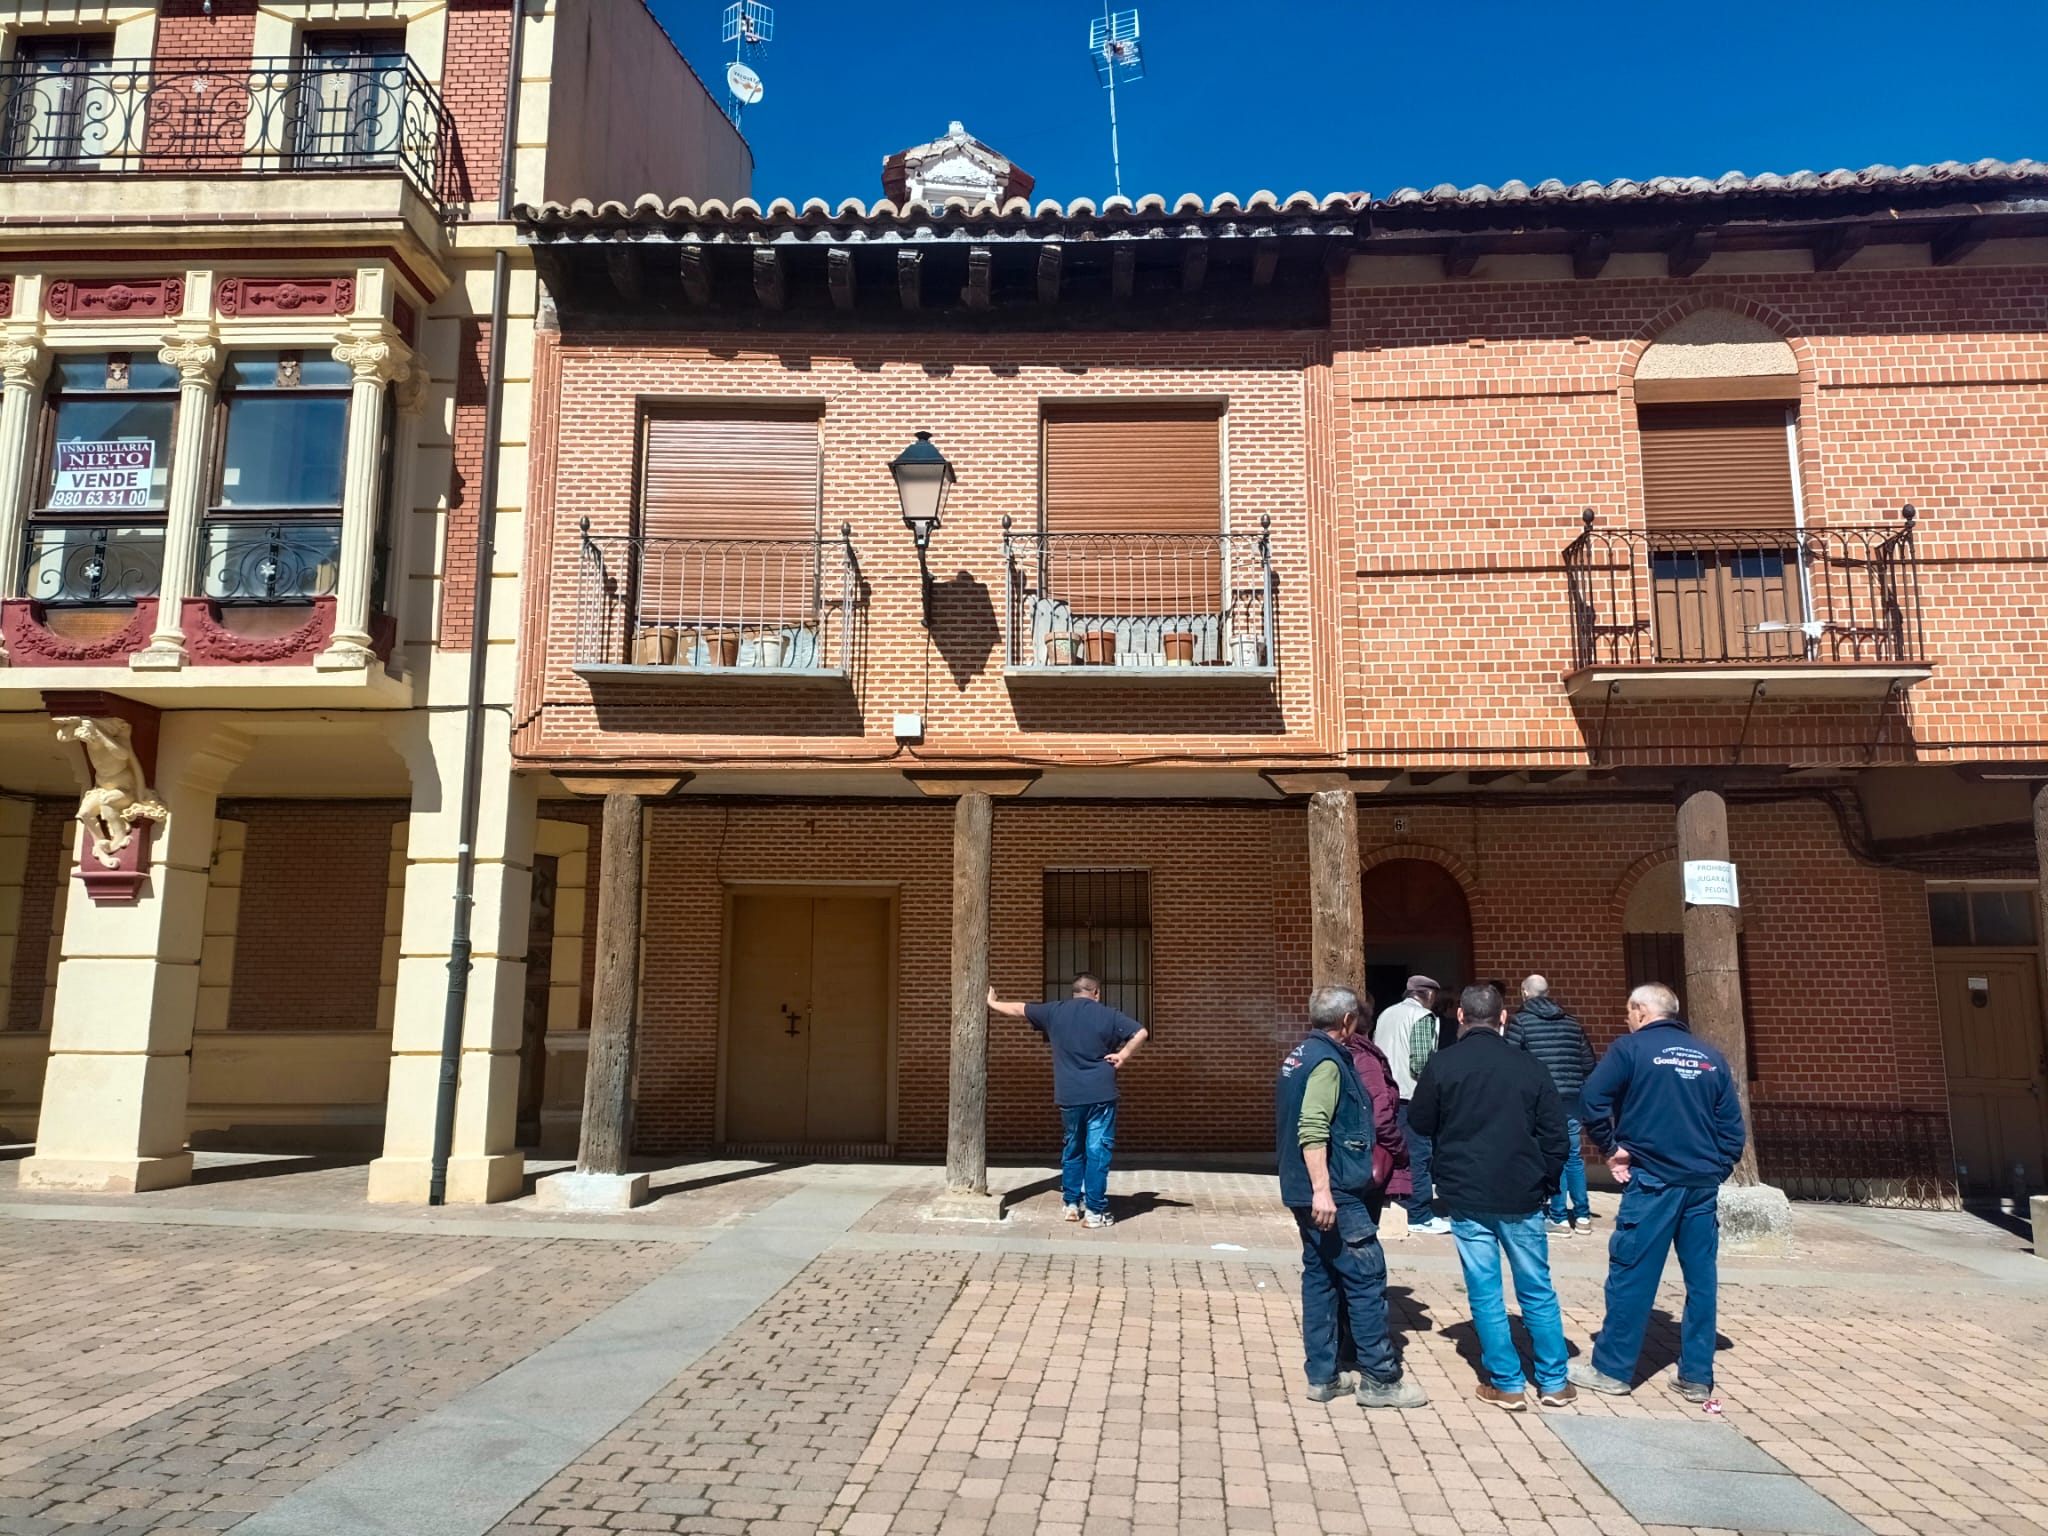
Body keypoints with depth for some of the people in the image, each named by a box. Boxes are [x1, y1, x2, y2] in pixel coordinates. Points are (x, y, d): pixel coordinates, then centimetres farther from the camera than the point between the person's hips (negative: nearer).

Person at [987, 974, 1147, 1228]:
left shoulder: (1054, 1012, 6)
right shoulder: (1108, 1014, -2)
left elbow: (1018, 1009, 19)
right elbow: (1141, 1033, -10)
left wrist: (992, 1004, 35)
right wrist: (1123, 1055, -1)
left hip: (1069, 1096, 3)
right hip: (1101, 1095, -3)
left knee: (1072, 1149, 19)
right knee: (1097, 1151, 0)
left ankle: (1071, 1203, 24)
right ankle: (1094, 1211, 0)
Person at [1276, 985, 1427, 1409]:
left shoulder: (1299, 1055, 14)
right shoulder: (1327, 1061, -16)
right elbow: (1312, 1131, -25)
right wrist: (1322, 1189, -29)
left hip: (1305, 1193, 10)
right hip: (1334, 1196, -10)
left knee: (1320, 1277, 13)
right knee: (1366, 1278, -2)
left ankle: (1322, 1376, 18)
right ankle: (1380, 1379, 5)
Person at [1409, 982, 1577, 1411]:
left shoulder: (1442, 1065, -6)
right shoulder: (1528, 1066, -1)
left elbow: (1420, 1123, 2)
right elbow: (1555, 1133, 2)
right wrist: (1546, 1183, 13)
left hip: (1467, 1196, -2)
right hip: (1522, 1197, 2)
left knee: (1486, 1293, 6)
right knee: (1538, 1291, 14)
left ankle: (1507, 1385, 9)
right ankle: (1554, 1382, 20)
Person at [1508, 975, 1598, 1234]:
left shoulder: (1520, 1021, -2)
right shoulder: (1572, 1022, 12)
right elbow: (1588, 1063, 11)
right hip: (1573, 1098, 4)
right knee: (1574, 1156, 13)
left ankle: (1559, 1217, 3)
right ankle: (1582, 1215, 16)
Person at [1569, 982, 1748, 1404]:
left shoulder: (1631, 1048, -3)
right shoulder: (1710, 1057, 12)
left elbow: (1593, 1099, -14)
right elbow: (1732, 1124, 10)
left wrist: (1611, 1148, -2)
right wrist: (1718, 1170, 14)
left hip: (1652, 1180, -5)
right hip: (1704, 1184, 5)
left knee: (1631, 1275, 1)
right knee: (1702, 1278, 10)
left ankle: (1612, 1369, 8)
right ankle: (1697, 1377, 15)